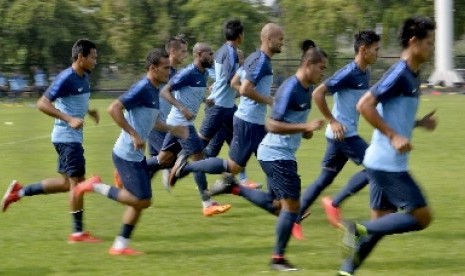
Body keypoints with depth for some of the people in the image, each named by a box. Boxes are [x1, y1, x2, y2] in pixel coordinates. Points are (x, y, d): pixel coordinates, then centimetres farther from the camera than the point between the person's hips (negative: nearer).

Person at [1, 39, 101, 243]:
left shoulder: (84, 77, 10)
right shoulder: (66, 78, -18)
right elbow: (42, 104, -22)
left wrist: (89, 111, 10)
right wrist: (70, 119, -30)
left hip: (73, 137, 9)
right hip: (67, 137, -9)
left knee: (67, 183, 14)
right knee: (77, 181, -7)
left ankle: (19, 191, 23)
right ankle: (78, 232, -1)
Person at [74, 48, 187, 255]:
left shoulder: (154, 90, 12)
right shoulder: (142, 89, -17)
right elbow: (114, 109, -25)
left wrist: (171, 129, 18)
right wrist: (134, 135, -25)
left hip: (137, 156, 10)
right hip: (126, 155, -10)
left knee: (143, 201, 9)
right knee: (140, 200, -10)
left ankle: (120, 245, 14)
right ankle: (96, 187, 2)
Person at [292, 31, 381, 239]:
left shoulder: (364, 74, 10)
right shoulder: (348, 73, -17)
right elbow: (318, 94, -20)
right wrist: (332, 122, -20)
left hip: (347, 134, 9)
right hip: (343, 133, -9)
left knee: (325, 179, 11)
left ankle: (295, 219, 14)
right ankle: (334, 203, -4)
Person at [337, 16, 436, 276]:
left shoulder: (412, 76, 13)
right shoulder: (400, 74, -16)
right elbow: (364, 105, -22)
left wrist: (420, 123, 12)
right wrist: (394, 136, -22)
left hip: (383, 163, 10)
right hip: (388, 163, -10)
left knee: (380, 221, 12)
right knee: (422, 216, -7)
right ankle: (360, 230, -8)